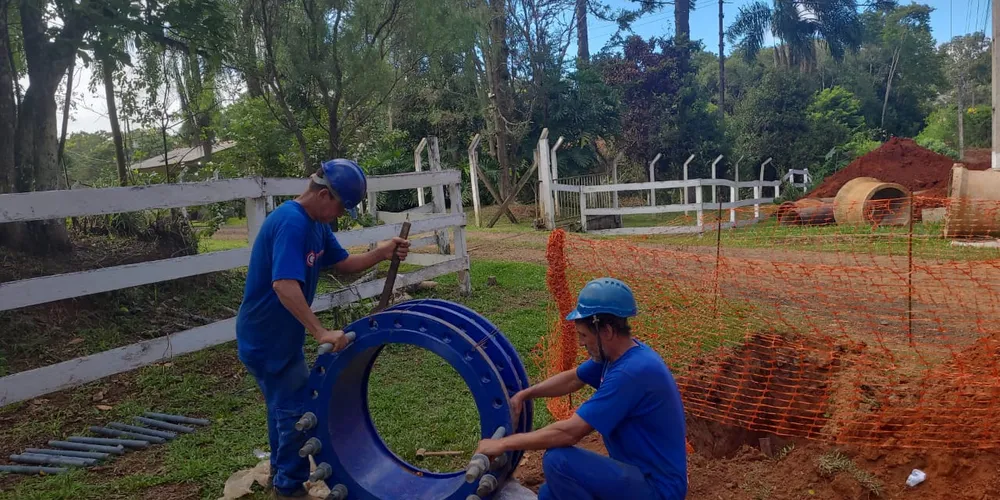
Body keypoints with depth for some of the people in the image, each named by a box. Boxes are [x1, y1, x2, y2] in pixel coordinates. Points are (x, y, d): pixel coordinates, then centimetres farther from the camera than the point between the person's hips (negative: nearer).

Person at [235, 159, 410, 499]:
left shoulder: (316, 223, 4)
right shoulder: (291, 223, -28)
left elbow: (345, 264, 8)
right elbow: (284, 285, -39)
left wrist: (383, 252, -9)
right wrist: (321, 333, -41)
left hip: (279, 334, 10)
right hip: (267, 338, -10)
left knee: (284, 403, 24)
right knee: (298, 409, 2)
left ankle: (281, 472, 43)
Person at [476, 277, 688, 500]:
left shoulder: (632, 371, -29)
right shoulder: (617, 354, 1)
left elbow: (569, 431, -29)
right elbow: (573, 379, 18)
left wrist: (504, 444, -20)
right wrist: (525, 394, 6)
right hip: (640, 473, 9)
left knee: (558, 460, -23)